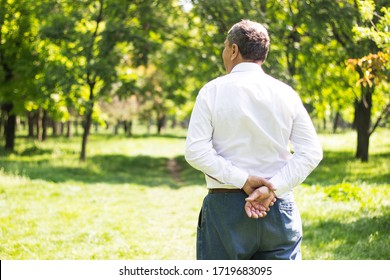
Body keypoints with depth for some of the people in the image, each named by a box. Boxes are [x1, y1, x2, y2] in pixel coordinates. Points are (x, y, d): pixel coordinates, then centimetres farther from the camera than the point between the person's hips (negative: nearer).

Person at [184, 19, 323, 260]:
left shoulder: (213, 91, -2)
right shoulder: (286, 94, 3)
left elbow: (196, 151, -11)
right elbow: (311, 152, -4)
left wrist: (243, 180, -12)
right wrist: (272, 187, -10)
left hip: (225, 206, -2)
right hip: (279, 208, 2)